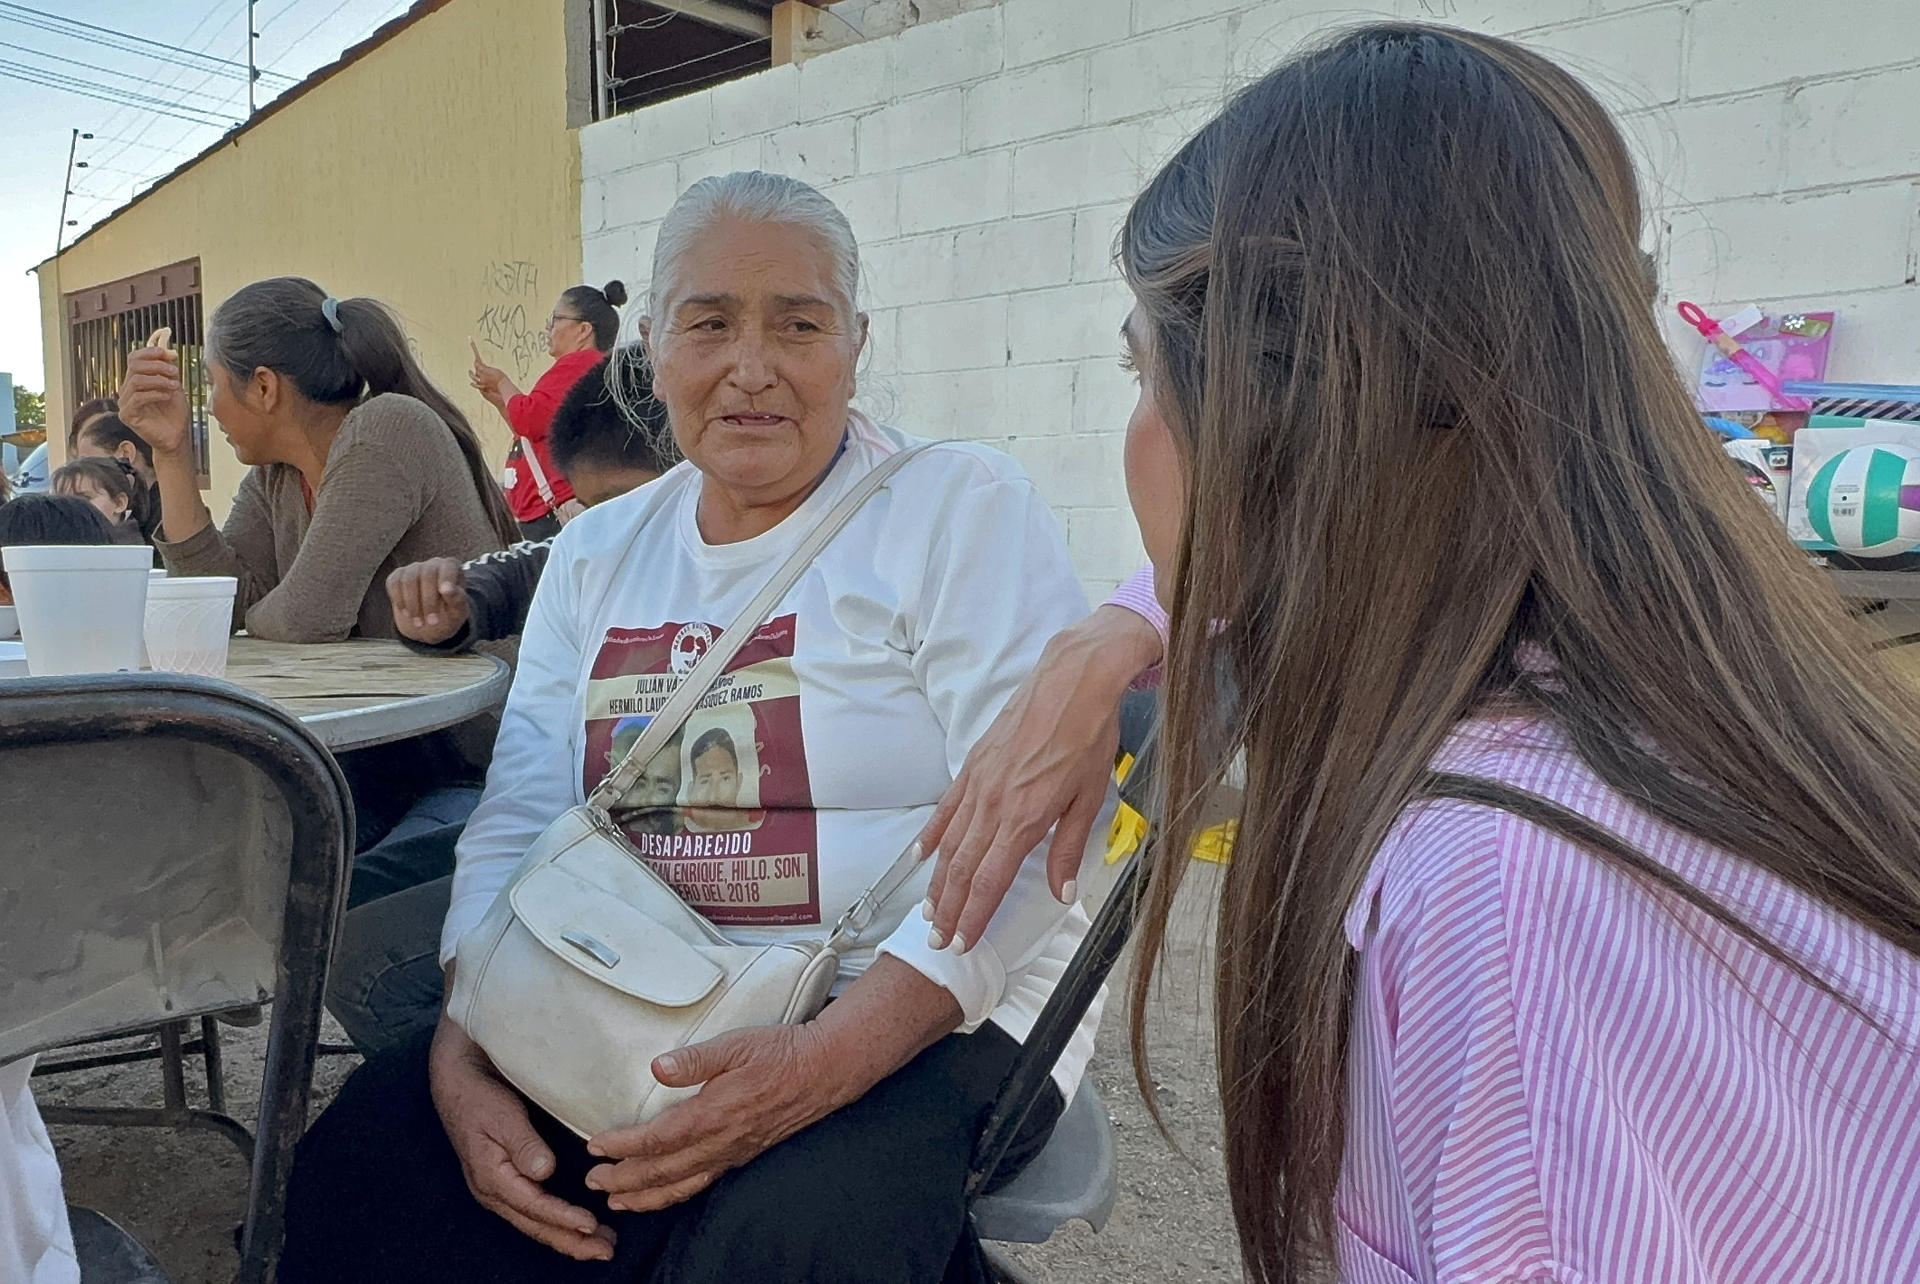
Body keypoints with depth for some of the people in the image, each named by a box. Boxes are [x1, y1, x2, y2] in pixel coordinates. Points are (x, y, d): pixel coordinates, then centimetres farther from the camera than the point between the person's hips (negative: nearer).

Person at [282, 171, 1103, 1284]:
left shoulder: (967, 509, -5)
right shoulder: (598, 554, 12)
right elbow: (519, 821, 7)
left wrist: (826, 1057, -26)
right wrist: (462, 1058, -11)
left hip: (922, 1012, -4)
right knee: (359, 1170, -15)